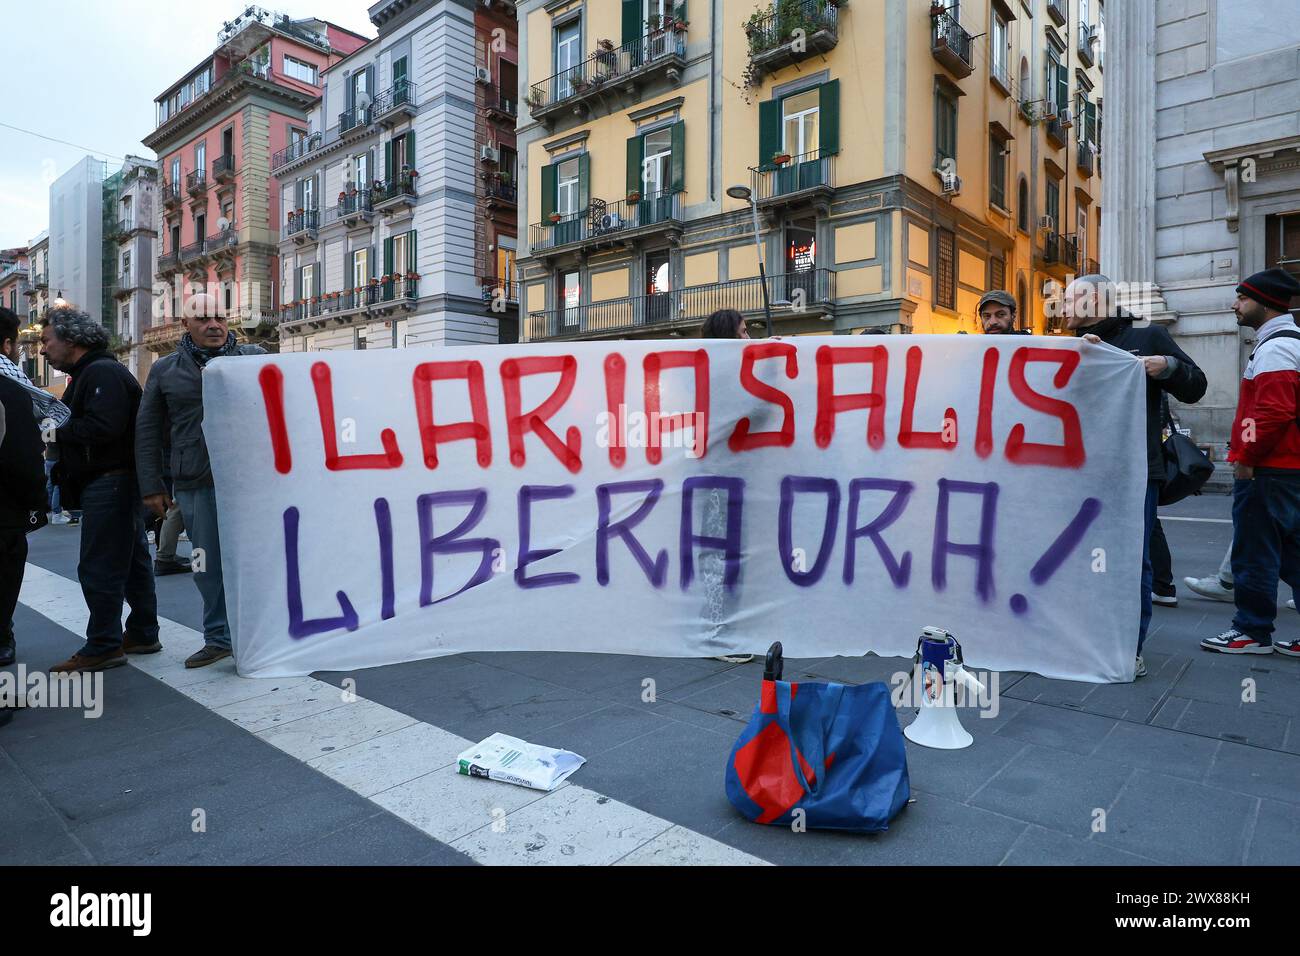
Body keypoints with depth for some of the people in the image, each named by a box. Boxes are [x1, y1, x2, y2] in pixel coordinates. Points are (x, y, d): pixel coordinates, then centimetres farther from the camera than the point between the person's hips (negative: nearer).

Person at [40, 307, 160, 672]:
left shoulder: (102, 372, -13)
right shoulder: (88, 373, 21)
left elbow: (102, 427, -25)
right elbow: (80, 425, 18)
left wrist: (57, 432, -12)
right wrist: (57, 429, 1)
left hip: (109, 483, -11)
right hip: (115, 482, 11)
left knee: (98, 568, -5)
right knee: (132, 560, 13)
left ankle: (102, 647, 3)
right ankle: (142, 635, 22)